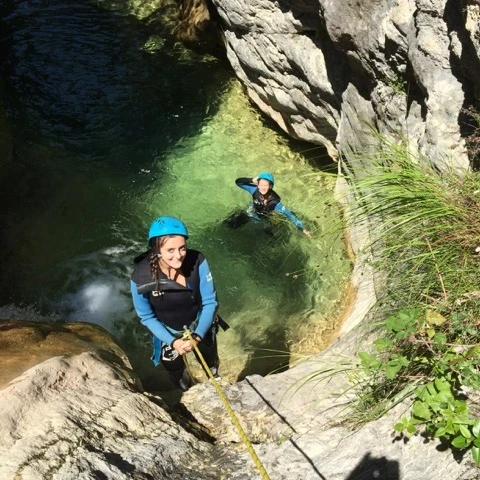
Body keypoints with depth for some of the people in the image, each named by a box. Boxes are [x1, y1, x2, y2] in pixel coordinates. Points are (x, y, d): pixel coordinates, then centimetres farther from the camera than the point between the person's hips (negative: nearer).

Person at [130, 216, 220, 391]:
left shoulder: (198, 262, -34)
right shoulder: (140, 278, -33)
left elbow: (210, 302, -20)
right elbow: (147, 317, -16)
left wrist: (196, 337, -29)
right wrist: (173, 341, -24)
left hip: (200, 327, 1)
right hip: (168, 333, 0)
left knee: (211, 364, 30)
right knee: (176, 372, 28)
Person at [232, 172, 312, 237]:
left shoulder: (274, 201, -39)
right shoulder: (255, 190, -31)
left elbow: (289, 215, -37)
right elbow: (238, 182, -27)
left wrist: (303, 229, -39)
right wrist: (252, 180, -42)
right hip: (253, 212, 1)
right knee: (233, 223, 0)